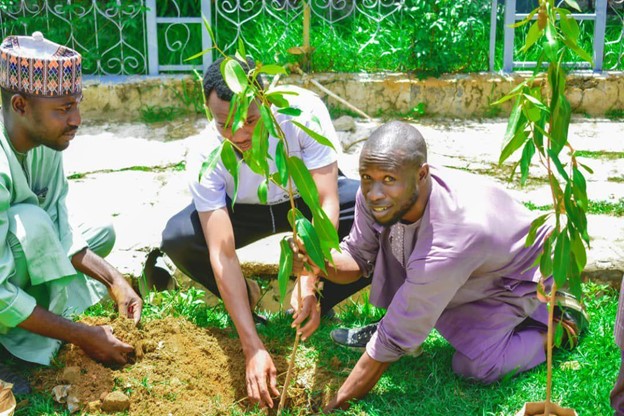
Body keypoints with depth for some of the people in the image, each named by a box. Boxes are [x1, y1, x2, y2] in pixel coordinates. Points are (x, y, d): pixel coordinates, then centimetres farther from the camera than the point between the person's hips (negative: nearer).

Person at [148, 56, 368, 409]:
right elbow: (222, 254, -33)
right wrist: (253, 348, -38)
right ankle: (245, 297, 0)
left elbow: (327, 203, -34)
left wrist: (308, 284, -46)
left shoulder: (305, 110, -34)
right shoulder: (206, 159, -30)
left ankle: (322, 304, -7)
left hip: (308, 198, 0)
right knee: (177, 239, -27)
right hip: (245, 209, 0)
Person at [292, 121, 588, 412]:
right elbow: (357, 260, -10)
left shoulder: (449, 242, -44)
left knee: (475, 366, -21)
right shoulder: (374, 196, -26)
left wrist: (341, 401, -28)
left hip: (518, 274, -6)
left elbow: (395, 339, -37)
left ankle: (559, 325, 3)